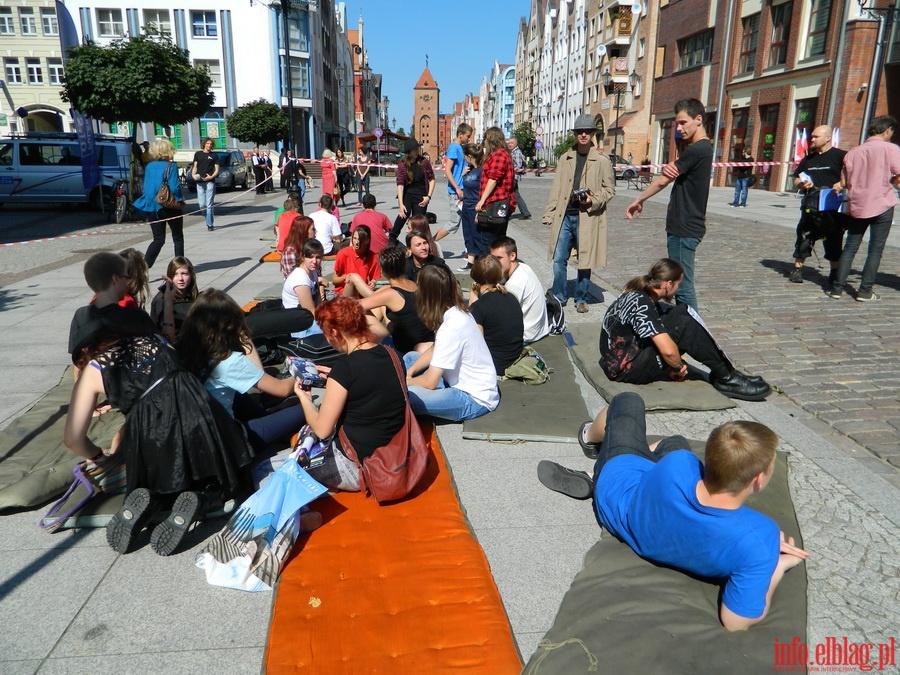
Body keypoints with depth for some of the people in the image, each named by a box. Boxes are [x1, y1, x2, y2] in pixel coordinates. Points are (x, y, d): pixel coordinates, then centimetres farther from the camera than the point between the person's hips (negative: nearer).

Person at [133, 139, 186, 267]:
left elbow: (146, 187, 9)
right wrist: (181, 199, -3)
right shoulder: (171, 166, -10)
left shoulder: (149, 166, 6)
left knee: (158, 239, 9)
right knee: (178, 238, 12)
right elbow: (174, 188, -18)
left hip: (153, 206, 5)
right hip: (169, 207, -5)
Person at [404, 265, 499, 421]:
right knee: (410, 358, 17)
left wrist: (406, 381, -4)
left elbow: (430, 382, -23)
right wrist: (410, 372, 2)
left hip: (474, 400, -10)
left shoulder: (451, 328, -27)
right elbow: (434, 350, 15)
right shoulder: (457, 313, -1)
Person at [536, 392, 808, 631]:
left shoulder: (678, 465, -43)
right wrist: (778, 564, -22)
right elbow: (736, 623, -31)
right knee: (675, 441, 31)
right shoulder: (759, 539, -43)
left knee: (628, 400, 23)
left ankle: (591, 438, 52)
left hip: (615, 486, -1)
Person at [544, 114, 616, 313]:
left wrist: (594, 201, -14)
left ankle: (581, 299, 20)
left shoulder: (602, 161, 0)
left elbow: (610, 189, 3)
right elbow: (556, 189, 10)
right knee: (558, 259, 3)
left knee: (584, 260, 5)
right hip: (564, 215, 3)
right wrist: (550, 213, 5)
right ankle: (559, 296, 18)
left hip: (587, 217, -3)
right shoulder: (565, 159, 11)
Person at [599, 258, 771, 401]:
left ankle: (722, 371, 5)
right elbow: (668, 350, -30)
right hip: (626, 370, -10)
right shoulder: (642, 304, -24)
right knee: (686, 325, -18)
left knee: (683, 312, 4)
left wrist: (676, 365, 6)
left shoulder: (640, 295, 5)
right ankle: (727, 378, -3)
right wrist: (678, 366, -9)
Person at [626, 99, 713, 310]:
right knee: (682, 284, 16)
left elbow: (663, 181, -13)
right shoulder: (700, 148, 15)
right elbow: (671, 174, 11)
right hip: (683, 227, 10)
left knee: (683, 286, -5)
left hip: (684, 229, -10)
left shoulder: (697, 150, -17)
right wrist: (668, 168, -13)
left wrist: (638, 201, 0)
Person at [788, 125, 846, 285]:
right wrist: (802, 184, -1)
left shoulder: (840, 156, -2)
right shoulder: (808, 160, 15)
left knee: (833, 241, 2)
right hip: (811, 207, 4)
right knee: (804, 236, 4)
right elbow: (796, 180, 20)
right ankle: (797, 269, 13)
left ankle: (834, 274, 11)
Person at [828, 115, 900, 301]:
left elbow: (844, 183, 8)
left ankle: (837, 288, 7)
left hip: (857, 206, 3)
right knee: (876, 249, 3)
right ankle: (865, 291, 3)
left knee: (850, 247, 10)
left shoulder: (853, 152, 6)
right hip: (882, 205, -3)